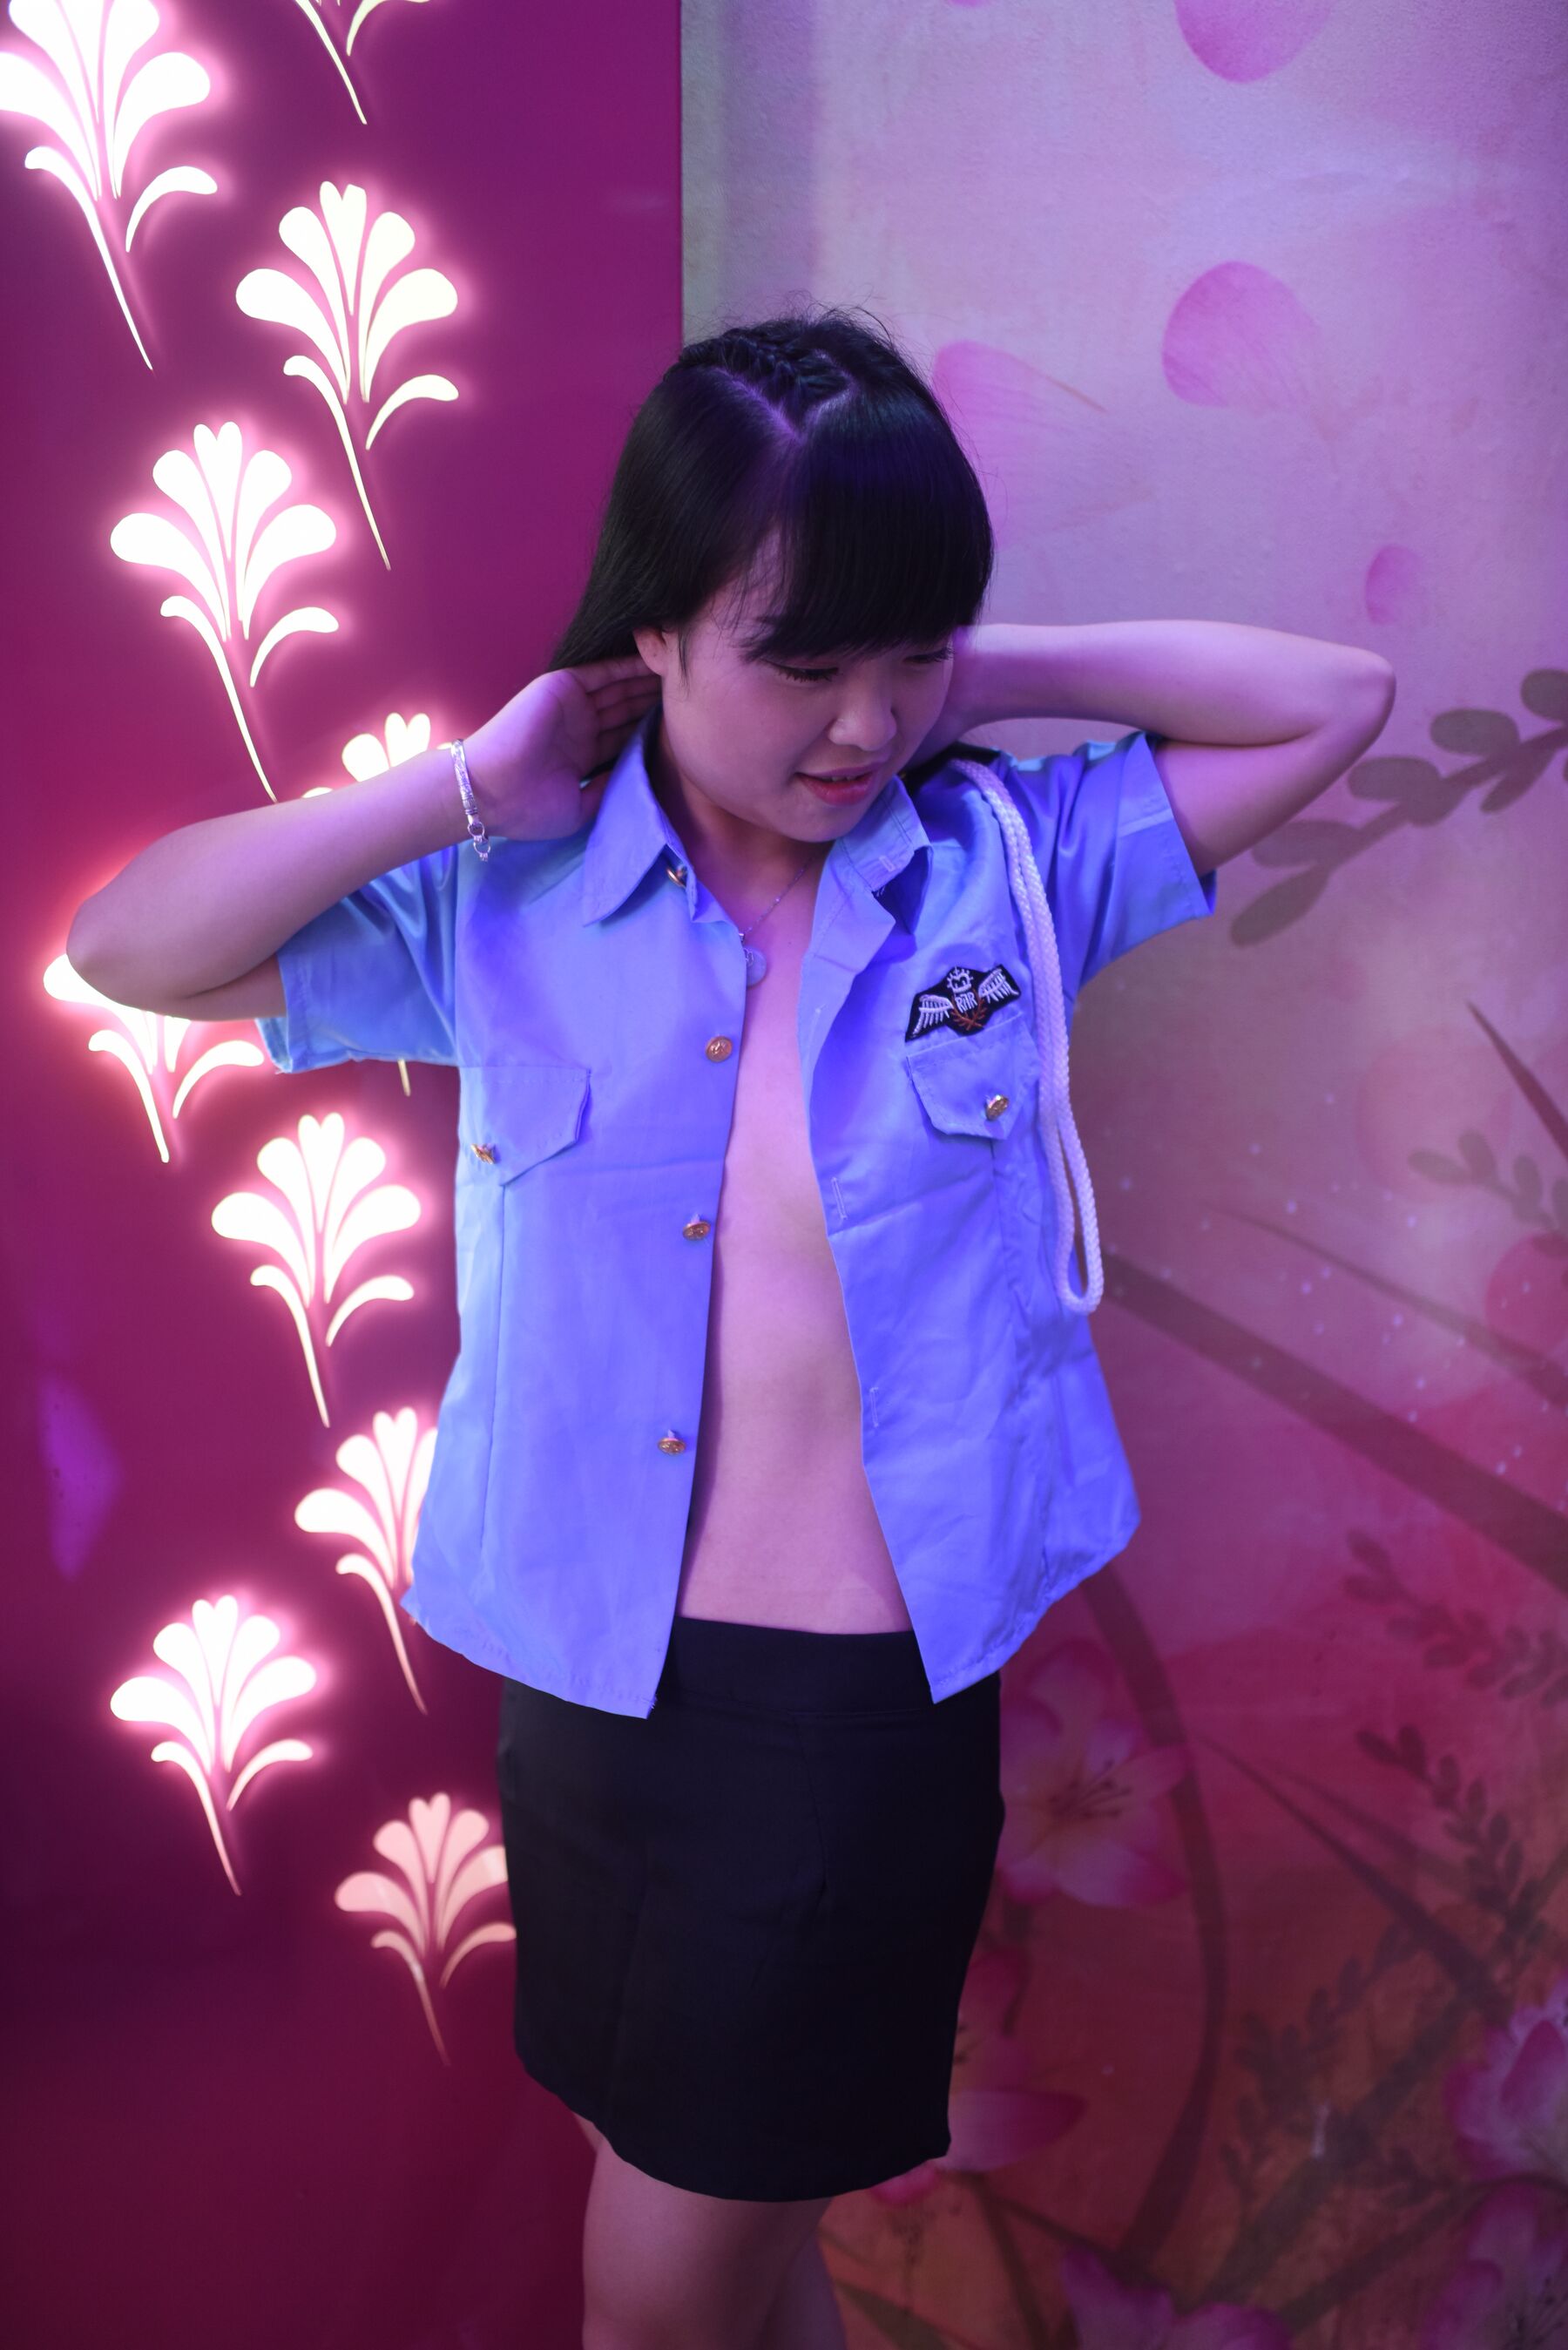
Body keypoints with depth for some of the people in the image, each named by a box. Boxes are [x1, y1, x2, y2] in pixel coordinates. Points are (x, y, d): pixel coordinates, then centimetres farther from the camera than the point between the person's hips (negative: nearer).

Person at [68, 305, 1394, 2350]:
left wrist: (973, 681, -7)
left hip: (876, 1704, -2)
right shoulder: (507, 911, -4)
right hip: (595, 1683, 2)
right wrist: (472, 783, -12)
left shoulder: (1010, 860, -4)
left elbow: (1335, 698, -1)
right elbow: (128, 950, -6)